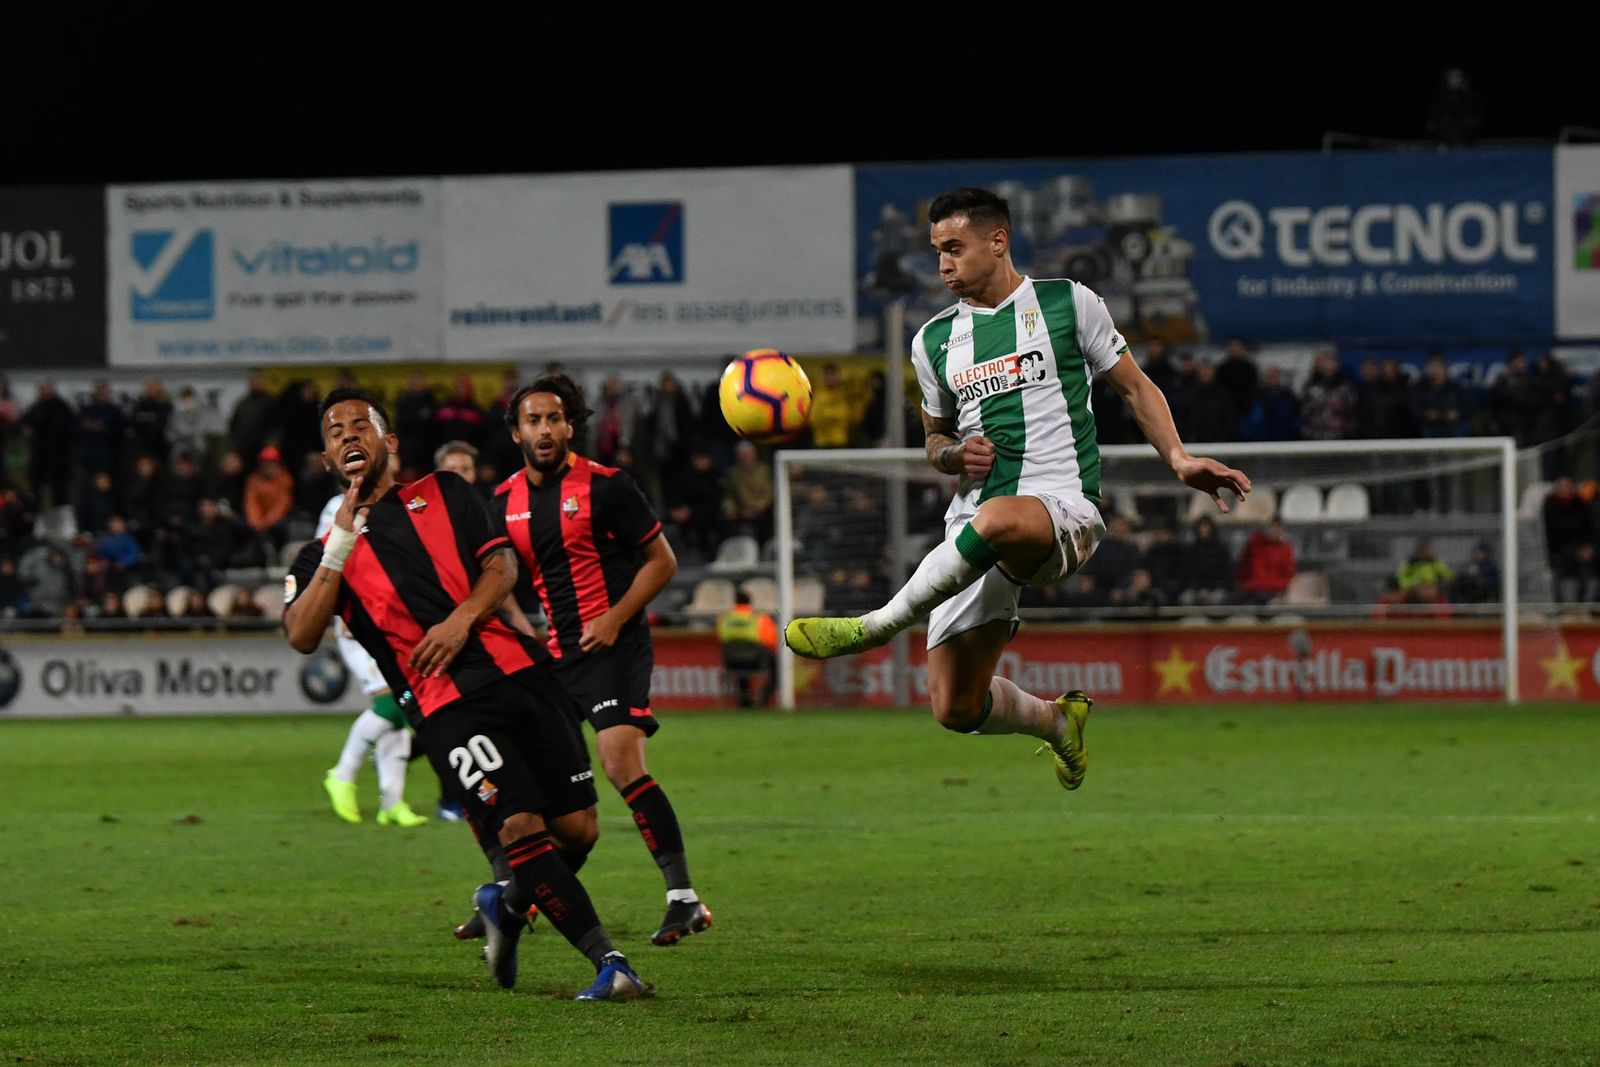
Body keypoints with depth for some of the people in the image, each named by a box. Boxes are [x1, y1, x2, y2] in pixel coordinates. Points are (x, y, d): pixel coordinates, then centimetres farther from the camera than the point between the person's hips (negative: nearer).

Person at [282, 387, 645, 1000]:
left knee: (578, 829, -2)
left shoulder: (442, 494, 22)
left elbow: (502, 563, 10)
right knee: (521, 827, -21)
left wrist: (463, 618, -9)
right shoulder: (325, 552, 16)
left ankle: (506, 907, 28)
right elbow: (301, 636, -2)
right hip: (449, 707, -3)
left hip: (519, 670, 3)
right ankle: (608, 961, -20)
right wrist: (341, 544, -6)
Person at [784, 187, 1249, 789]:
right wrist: (954, 455, 3)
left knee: (996, 522, -44)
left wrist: (1179, 460, -2)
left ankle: (874, 627, -33)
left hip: (1063, 508, -5)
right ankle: (1057, 721, 26)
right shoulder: (934, 340, 17)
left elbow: (1134, 388, 13)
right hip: (975, 525, 5)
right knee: (955, 708, -5)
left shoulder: (1068, 304, 7)